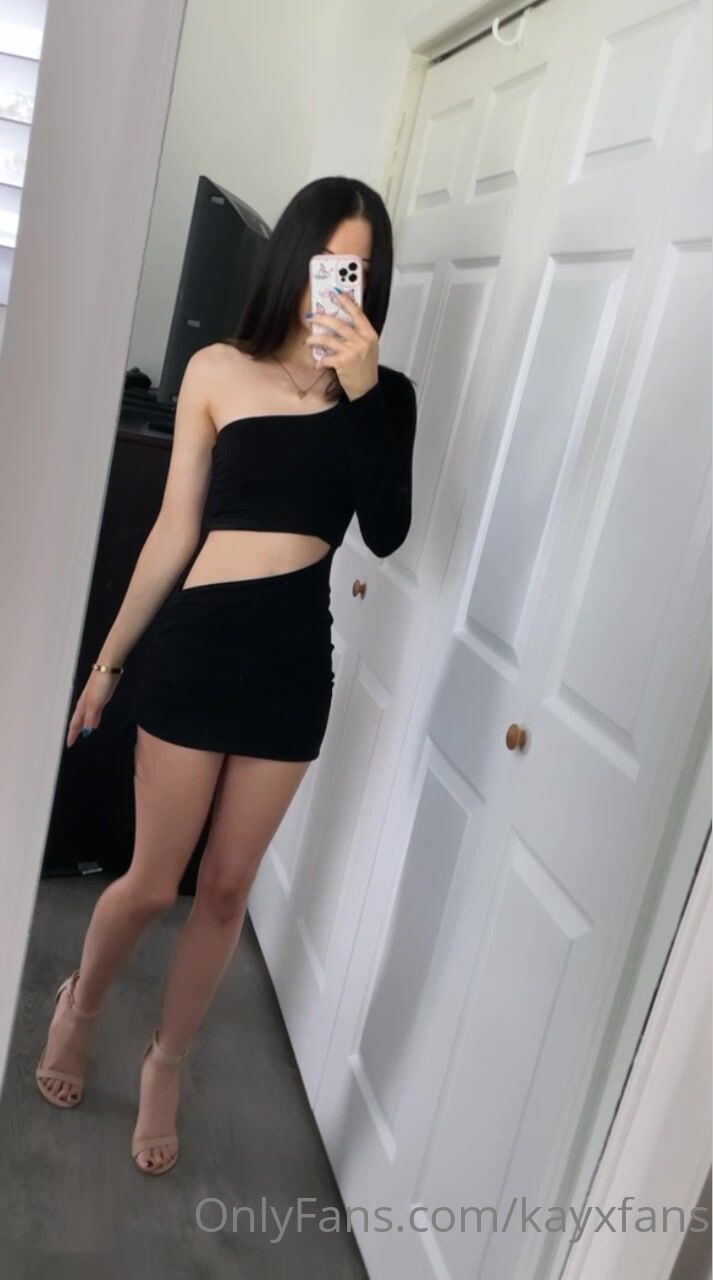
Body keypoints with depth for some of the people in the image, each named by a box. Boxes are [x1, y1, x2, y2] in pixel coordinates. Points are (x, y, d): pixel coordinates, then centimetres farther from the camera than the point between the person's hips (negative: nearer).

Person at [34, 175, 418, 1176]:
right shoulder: (218, 371, 1)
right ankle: (79, 1007, 41)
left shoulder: (384, 395, 4)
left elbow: (386, 533, -10)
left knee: (227, 888, 10)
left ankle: (166, 1066, 35)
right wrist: (107, 658, 6)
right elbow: (174, 529, 3)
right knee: (154, 881, 6)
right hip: (201, 641, -1)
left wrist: (361, 391, -17)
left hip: (298, 655, 2)